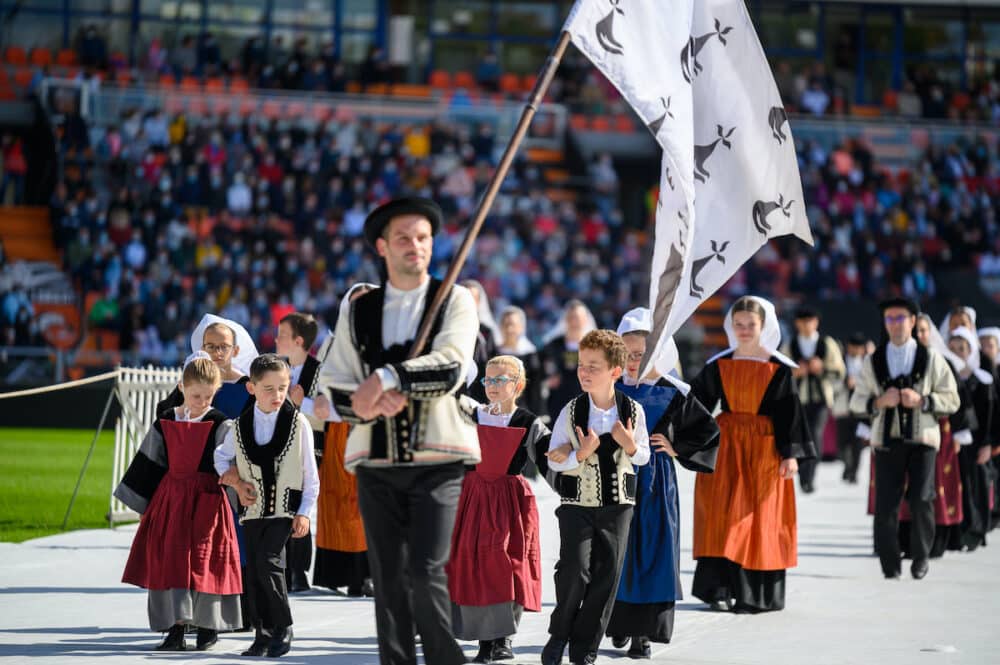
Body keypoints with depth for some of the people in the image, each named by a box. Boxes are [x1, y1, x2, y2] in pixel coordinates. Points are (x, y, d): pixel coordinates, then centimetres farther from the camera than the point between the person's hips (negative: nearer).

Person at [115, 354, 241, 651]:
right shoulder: (166, 423, 6)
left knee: (205, 562, -2)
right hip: (170, 500, 3)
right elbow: (150, 464, 12)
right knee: (169, 560, 1)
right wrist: (142, 502, 13)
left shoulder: (220, 425, -4)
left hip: (206, 501, -3)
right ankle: (176, 627, 7)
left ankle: (209, 625, 12)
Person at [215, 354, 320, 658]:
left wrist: (304, 512, -4)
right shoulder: (241, 426, 2)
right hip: (253, 507, 4)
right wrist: (235, 481, 2)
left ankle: (283, 628, -3)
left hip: (285, 507, -4)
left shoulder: (298, 423, -5)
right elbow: (221, 456, 19)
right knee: (253, 570, 5)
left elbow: (310, 472, -1)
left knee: (269, 562, -17)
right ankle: (263, 632, 15)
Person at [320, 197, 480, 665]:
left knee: (425, 574, -14)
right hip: (376, 464, 3)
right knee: (388, 584, 4)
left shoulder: (455, 300, 4)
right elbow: (334, 386, 10)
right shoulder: (359, 311, 13)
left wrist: (384, 378, -17)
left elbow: (452, 366, -12)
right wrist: (365, 405, -10)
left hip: (437, 461, -3)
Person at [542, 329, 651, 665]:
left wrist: (630, 445, -15)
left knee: (606, 576, 2)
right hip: (577, 502, -2)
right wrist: (580, 454, -22)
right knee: (574, 569, -12)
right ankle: (559, 633, 13)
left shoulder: (633, 411, -5)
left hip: (617, 504, 2)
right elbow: (554, 460, -4)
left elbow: (643, 457, 7)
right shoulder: (571, 411, -8)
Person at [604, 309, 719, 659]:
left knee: (651, 551, -2)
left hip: (655, 482, -2)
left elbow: (708, 430, 2)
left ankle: (644, 633, 1)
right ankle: (620, 624, 18)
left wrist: (677, 449, -4)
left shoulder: (673, 393, -4)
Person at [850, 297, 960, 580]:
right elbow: (857, 402, 12)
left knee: (921, 500, -12)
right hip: (887, 440, 1)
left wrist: (922, 400, -11)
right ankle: (889, 565, 8)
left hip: (922, 440, -1)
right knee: (885, 505, -4)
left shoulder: (932, 359, 7)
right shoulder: (873, 361, 12)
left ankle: (920, 557, 10)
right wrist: (879, 402, -8)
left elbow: (952, 400, 5)